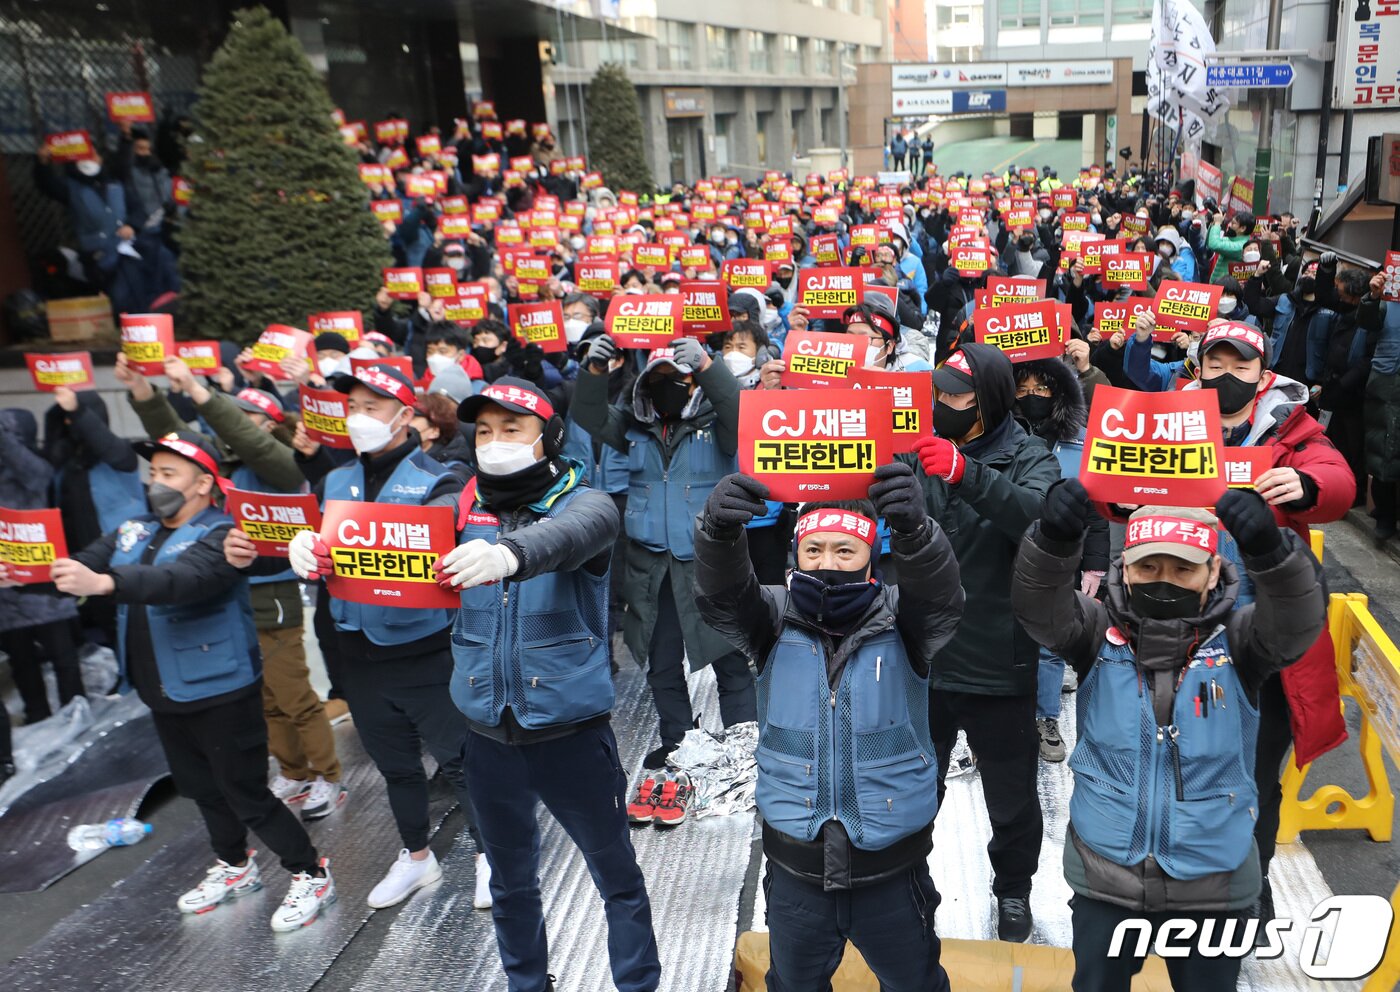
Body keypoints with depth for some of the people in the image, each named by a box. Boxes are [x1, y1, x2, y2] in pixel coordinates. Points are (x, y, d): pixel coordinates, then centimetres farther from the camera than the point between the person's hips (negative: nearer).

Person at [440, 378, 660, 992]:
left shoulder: (581, 503, -12)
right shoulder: (467, 511, 2)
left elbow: (574, 533, -34)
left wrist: (512, 551, -55)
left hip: (571, 731, -4)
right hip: (488, 735, 4)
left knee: (616, 875, 12)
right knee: (510, 882, 23)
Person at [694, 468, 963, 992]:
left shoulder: (901, 621, -11)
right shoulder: (776, 619, -9)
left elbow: (941, 595, -32)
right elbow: (722, 595, -27)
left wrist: (912, 529, -54)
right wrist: (718, 530, -49)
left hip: (891, 870, -1)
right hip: (795, 869, 1)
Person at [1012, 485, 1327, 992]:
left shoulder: (1237, 640, -9)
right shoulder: (1099, 632, -10)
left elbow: (1300, 619, -28)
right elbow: (1037, 606, -26)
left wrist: (1270, 551, -48)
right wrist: (1055, 540, -47)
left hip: (1213, 883, 0)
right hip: (1103, 878, 0)